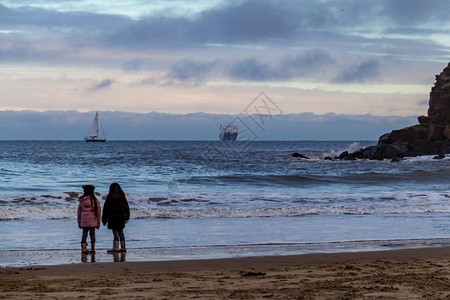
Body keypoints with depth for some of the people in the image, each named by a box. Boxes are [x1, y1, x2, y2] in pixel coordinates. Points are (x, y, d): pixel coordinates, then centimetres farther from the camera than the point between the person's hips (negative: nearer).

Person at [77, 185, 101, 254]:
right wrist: (98, 222, 8)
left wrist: (79, 222, 16)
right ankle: (93, 249, 3)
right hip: (92, 221, -1)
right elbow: (98, 212, 0)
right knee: (92, 234, 4)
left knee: (84, 234, 6)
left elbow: (79, 212, 8)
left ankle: (84, 248, -2)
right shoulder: (95, 201, -3)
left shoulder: (82, 201, 3)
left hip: (84, 221, 2)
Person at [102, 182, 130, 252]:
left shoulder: (110, 197, -9)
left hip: (113, 217, -5)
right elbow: (126, 207, 12)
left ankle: (115, 247, -11)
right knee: (121, 232, 12)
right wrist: (126, 217, 21)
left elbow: (106, 208, -7)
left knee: (115, 232, -6)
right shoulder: (122, 196, 6)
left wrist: (104, 219, -2)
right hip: (122, 217, 5)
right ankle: (123, 247, 14)